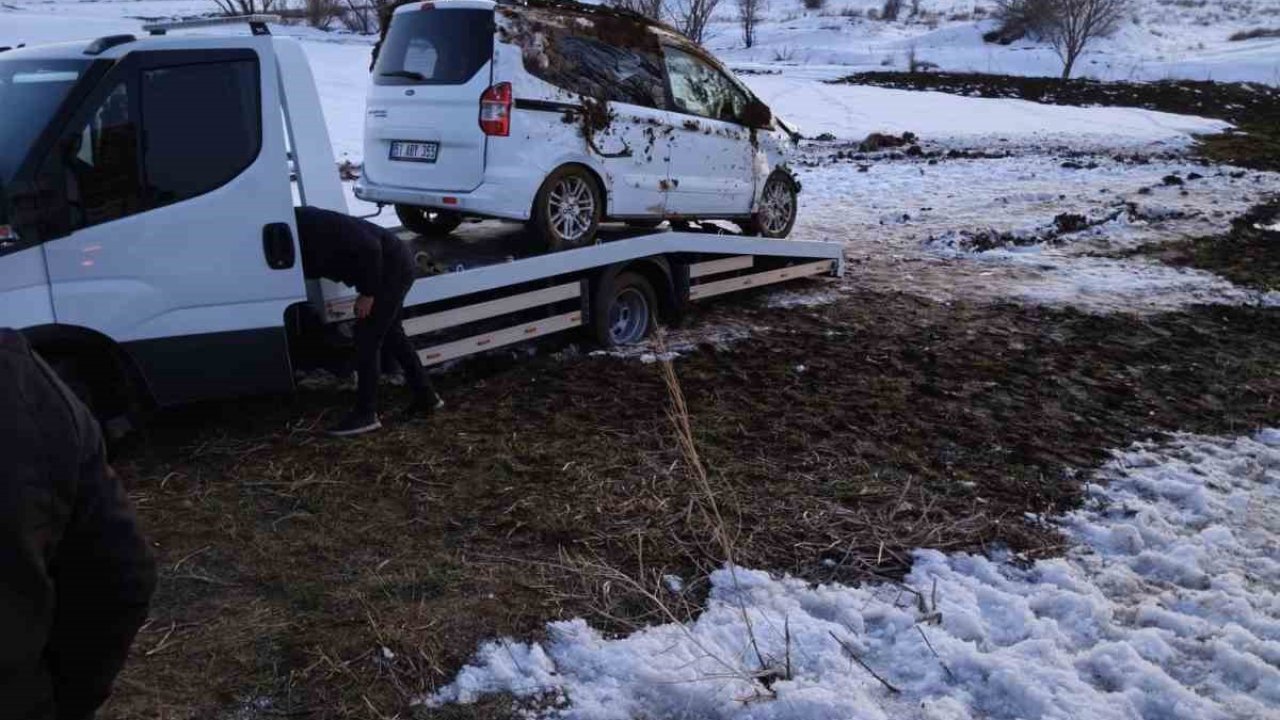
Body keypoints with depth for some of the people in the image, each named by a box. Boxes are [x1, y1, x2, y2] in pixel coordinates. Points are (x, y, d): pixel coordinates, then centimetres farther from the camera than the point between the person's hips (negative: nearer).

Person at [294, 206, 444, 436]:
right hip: (391, 267, 10)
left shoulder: (318, 225, -26)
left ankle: (366, 415, -1)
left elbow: (369, 248, -28)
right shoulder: (301, 224, 2)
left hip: (392, 266, -10)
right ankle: (426, 397, 26)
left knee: (367, 338, -8)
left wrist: (368, 293, -22)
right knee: (391, 334, 17)